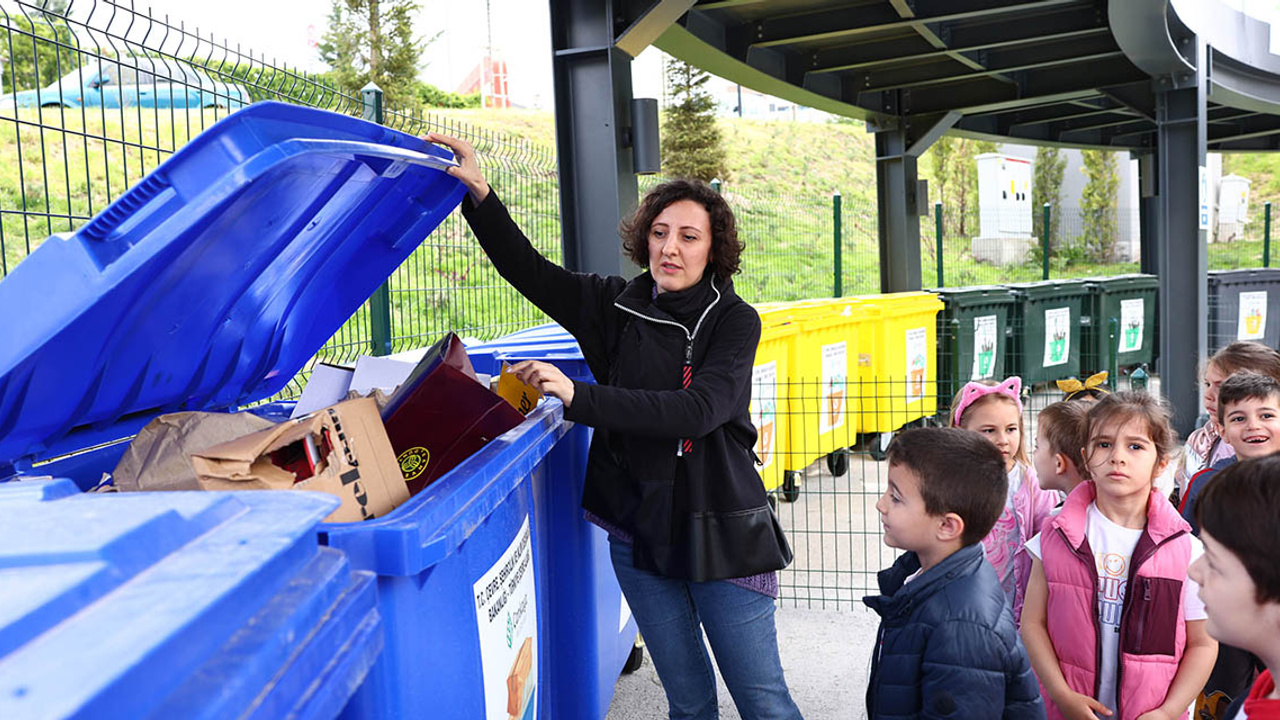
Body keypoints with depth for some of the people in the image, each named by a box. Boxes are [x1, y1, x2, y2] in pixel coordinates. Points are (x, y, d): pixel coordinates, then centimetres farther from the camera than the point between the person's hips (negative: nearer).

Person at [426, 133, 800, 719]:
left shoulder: (733, 320, -8)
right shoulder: (618, 307, 3)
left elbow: (698, 411, -23)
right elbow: (529, 271, 3)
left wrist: (579, 397, -30)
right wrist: (478, 193, -10)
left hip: (720, 533, -3)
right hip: (638, 529, 3)